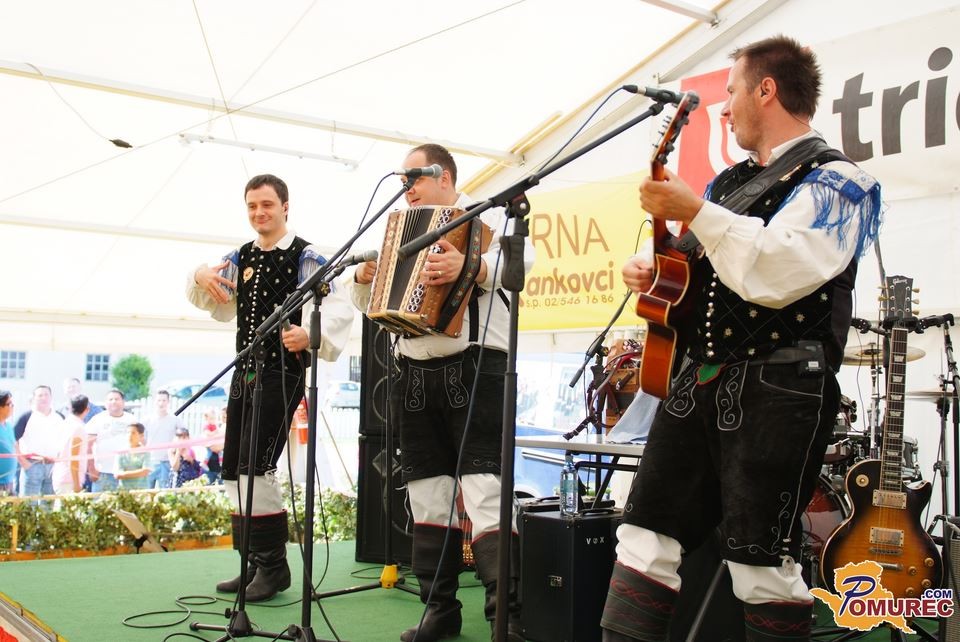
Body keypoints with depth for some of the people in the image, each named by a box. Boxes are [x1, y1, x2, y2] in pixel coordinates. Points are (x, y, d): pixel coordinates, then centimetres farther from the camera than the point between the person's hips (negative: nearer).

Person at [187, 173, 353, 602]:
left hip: (283, 372, -8)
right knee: (233, 471, 11)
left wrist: (311, 334, -37)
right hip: (244, 373, 8)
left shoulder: (305, 257, -8)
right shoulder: (241, 257, 13)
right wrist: (201, 277, 1)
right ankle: (255, 563, 23)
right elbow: (216, 304, 23)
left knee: (256, 466, -15)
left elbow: (339, 307, -18)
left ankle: (274, 566, -1)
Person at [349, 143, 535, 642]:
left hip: (473, 369, -7)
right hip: (413, 375, 7)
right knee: (428, 495, 9)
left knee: (484, 490, -13)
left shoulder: (484, 216, 2)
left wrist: (471, 267, -36)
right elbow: (368, 302, 26)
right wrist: (365, 277, 4)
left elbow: (522, 254, -19)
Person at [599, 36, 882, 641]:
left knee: (762, 563, -2)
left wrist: (694, 211, -19)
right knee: (645, 540, 6)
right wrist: (648, 269, 9)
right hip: (700, 379, 8)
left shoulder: (833, 179, -3)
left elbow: (778, 272, -22)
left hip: (777, 389, -7)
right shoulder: (730, 181, 21)